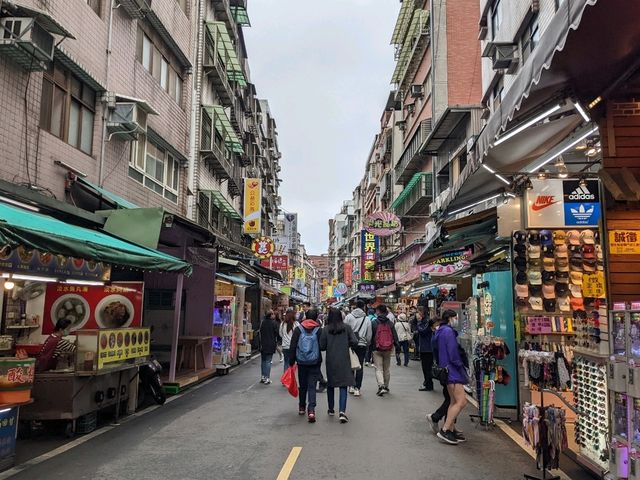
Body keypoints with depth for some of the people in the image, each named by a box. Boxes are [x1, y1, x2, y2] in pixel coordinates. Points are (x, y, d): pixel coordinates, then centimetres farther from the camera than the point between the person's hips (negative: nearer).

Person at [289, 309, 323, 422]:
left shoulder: (298, 329, -1)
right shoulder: (319, 330, -3)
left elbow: (292, 347, -1)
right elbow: (322, 347, -2)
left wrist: (291, 362, 5)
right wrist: (320, 361, 7)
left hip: (301, 362, 1)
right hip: (314, 363, -1)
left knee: (302, 385, 17)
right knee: (312, 386, 0)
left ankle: (302, 407, 28)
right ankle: (311, 409, -14)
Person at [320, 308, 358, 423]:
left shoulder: (326, 329, -6)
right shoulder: (346, 328, -5)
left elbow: (322, 347, -6)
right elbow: (354, 342, -9)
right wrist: (345, 344, 9)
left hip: (330, 361, 1)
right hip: (344, 361, -1)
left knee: (330, 385, 17)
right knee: (343, 385, 1)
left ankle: (331, 409, 27)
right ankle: (342, 411, -13)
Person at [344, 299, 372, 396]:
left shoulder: (349, 317, -3)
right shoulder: (367, 319, -2)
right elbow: (369, 335, 1)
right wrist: (367, 344, 16)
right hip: (362, 345, 0)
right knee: (360, 367, 5)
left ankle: (351, 386, 19)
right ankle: (357, 388, 1)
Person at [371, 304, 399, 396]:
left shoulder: (374, 323, -9)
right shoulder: (390, 323, 1)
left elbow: (371, 336, -6)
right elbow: (395, 336, 2)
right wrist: (396, 346, 10)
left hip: (377, 349, -3)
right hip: (388, 349, 4)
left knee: (378, 369, -1)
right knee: (387, 369, 16)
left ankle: (381, 386, -18)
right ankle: (386, 387, 25)